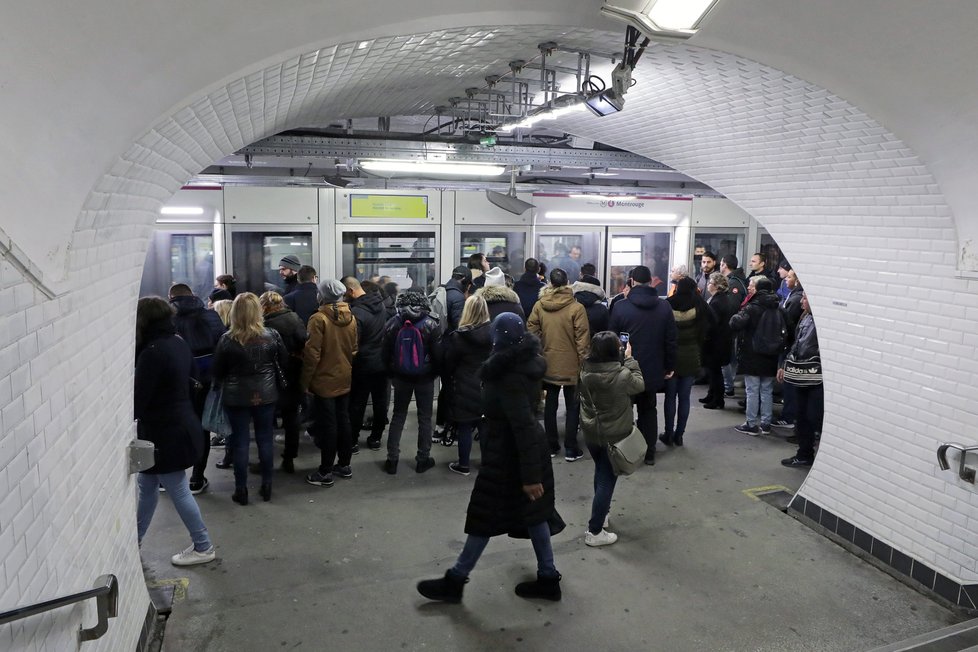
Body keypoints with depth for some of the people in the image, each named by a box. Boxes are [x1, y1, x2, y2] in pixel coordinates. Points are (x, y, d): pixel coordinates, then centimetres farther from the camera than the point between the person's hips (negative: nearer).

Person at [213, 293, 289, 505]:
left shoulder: (227, 340, -14)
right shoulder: (272, 336, -9)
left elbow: (217, 372, -4)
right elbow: (284, 362, 4)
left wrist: (224, 384, 16)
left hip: (236, 397, -1)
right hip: (266, 395, 2)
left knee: (240, 442, 8)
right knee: (265, 439, 12)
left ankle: (241, 489, 15)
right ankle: (266, 486, 21)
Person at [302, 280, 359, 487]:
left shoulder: (319, 319, -17)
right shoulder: (351, 318, 2)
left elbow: (312, 354, -18)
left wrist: (305, 381, -9)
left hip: (324, 381, -6)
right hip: (344, 379, 6)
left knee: (327, 425, 0)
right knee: (343, 421, 14)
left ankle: (325, 472, 8)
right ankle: (344, 465, 24)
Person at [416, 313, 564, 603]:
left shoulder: (510, 377, -26)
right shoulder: (526, 362, 2)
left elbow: (524, 426, -27)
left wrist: (530, 474, -24)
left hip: (508, 453, -9)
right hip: (530, 449, 9)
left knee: (485, 515, 4)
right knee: (532, 512, 16)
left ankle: (455, 580, 19)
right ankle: (548, 578, 26)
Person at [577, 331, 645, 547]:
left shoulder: (585, 371, -10)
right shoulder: (622, 375, -25)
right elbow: (640, 385, -5)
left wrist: (622, 360, 3)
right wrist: (629, 359, 0)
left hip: (590, 433, 6)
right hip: (614, 436, -6)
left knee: (601, 473, 27)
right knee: (607, 480, 6)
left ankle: (602, 512, 44)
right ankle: (594, 532, 11)